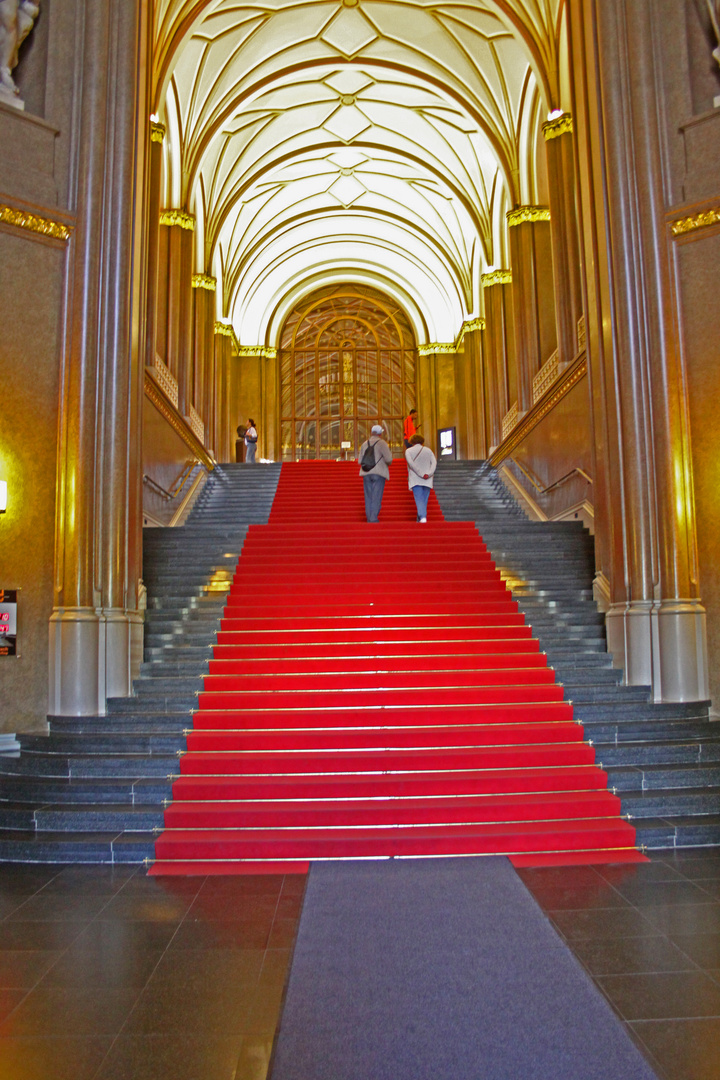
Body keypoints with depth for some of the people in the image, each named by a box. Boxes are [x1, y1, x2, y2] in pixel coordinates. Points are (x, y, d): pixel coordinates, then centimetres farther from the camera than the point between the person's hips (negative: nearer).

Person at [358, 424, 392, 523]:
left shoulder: (364, 444, 10)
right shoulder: (382, 443, -5)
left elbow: (360, 461, 10)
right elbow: (388, 459, -11)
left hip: (366, 473, 4)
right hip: (379, 473, -4)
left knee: (368, 497, 9)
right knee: (376, 497, -3)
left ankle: (369, 519, 10)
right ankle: (374, 519, -8)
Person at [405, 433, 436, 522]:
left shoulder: (408, 451, 6)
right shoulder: (428, 450, 14)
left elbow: (411, 464, -9)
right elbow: (434, 462, -1)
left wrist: (421, 474, -12)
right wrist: (429, 474, -11)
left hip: (415, 480, -3)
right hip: (427, 481, 3)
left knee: (419, 499, -12)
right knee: (424, 501, 9)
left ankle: (423, 517, -32)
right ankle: (420, 520, 8)